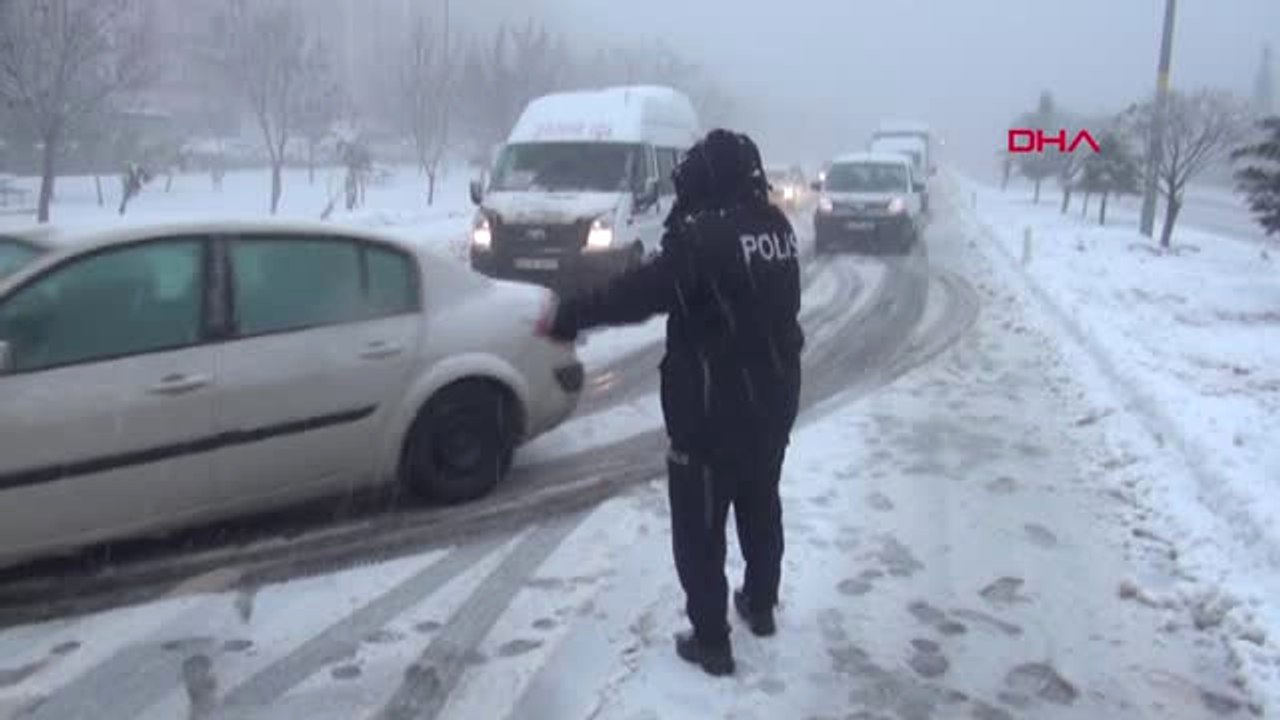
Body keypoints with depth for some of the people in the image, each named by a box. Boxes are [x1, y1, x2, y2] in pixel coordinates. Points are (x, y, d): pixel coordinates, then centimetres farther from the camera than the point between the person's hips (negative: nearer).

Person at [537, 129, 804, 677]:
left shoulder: (704, 238, -23)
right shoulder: (775, 227, 3)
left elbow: (639, 292, -22)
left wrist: (567, 316, -12)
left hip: (713, 412, -8)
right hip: (773, 401, 8)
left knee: (698, 529, 6)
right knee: (761, 507, 24)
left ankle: (711, 641, 15)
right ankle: (760, 606, 42)